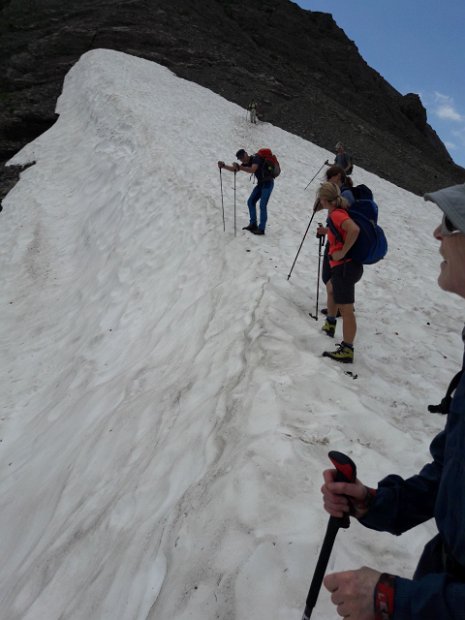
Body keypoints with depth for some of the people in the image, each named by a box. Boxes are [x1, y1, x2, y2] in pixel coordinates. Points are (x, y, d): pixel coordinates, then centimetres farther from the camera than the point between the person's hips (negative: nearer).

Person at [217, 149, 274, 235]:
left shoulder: (256, 158, -21)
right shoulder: (247, 163, 4)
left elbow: (252, 170, -38)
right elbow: (235, 169, 5)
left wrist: (239, 167, -43)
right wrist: (223, 166, -9)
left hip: (268, 183, -9)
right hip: (261, 183, 9)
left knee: (262, 206, -11)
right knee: (251, 202, 7)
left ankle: (261, 229, -6)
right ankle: (253, 224, 15)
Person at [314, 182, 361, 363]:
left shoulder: (336, 214, -15)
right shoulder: (340, 211, 13)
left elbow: (354, 230, -32)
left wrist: (343, 252, -24)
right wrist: (327, 231, 20)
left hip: (345, 266, -11)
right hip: (348, 265, 11)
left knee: (346, 310, -8)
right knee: (331, 289, 33)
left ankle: (347, 351, -4)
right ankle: (330, 324, 50)